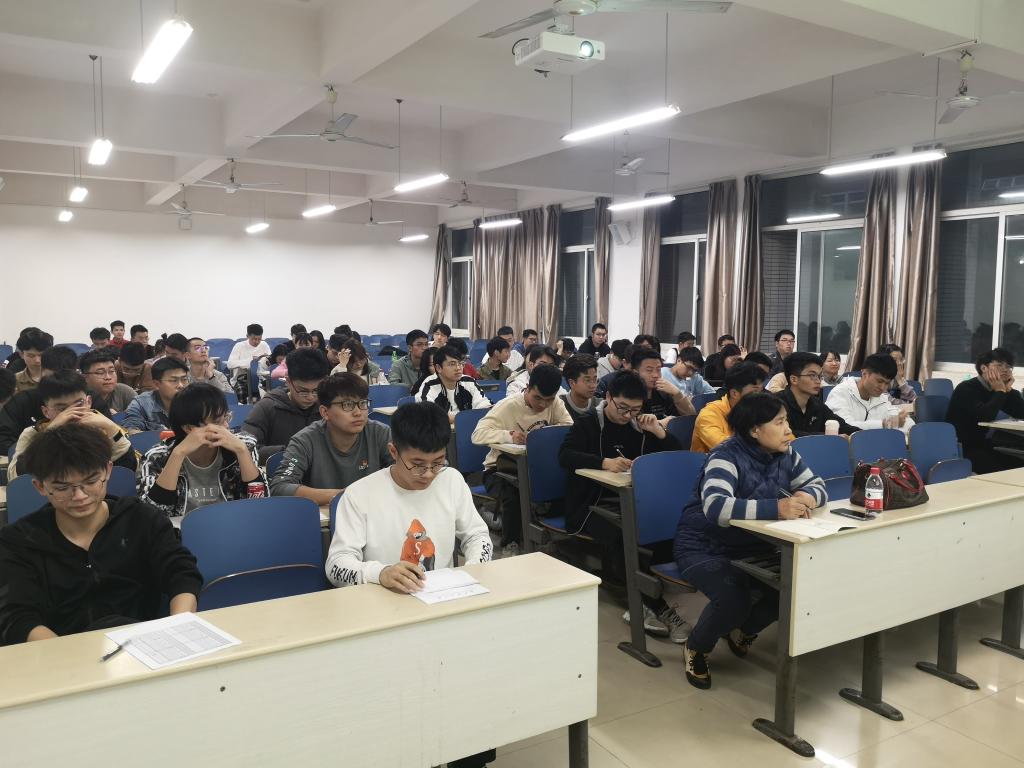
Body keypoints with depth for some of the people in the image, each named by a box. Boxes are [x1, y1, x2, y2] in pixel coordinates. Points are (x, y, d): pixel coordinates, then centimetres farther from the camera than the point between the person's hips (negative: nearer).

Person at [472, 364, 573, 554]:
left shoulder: (555, 403, -3)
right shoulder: (508, 406, -16)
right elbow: (477, 435, -25)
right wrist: (509, 435, -40)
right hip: (501, 468, -4)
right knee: (513, 496, -34)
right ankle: (510, 543, -9)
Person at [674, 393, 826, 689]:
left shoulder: (785, 454, 0)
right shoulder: (727, 456, -24)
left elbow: (818, 485, 4)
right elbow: (715, 507, -40)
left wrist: (807, 497, -22)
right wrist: (776, 508, -50)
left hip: (753, 547, 7)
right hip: (705, 548, -7)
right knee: (734, 599, -30)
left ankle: (742, 631, 20)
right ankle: (696, 649, 4)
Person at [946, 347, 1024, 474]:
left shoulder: (995, 390, 9)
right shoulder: (967, 388, -15)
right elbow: (986, 416, -30)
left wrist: (1008, 389, -7)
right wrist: (1000, 391, -18)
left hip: (980, 444, 8)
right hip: (958, 448, -8)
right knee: (1000, 468, -23)